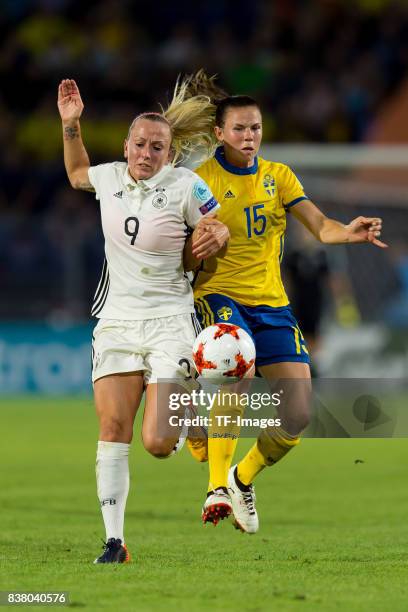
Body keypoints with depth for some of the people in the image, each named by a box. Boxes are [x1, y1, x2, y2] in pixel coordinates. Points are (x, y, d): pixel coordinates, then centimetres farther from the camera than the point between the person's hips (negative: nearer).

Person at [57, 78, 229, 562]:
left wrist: (216, 236, -18)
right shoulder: (110, 177, 5)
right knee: (113, 428, -10)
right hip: (117, 319, 4)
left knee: (157, 444, -13)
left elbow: (219, 229, 4)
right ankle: (114, 541, -5)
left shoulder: (185, 187, -8)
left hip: (169, 322, -4)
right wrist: (71, 125, 15)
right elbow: (76, 173, 28)